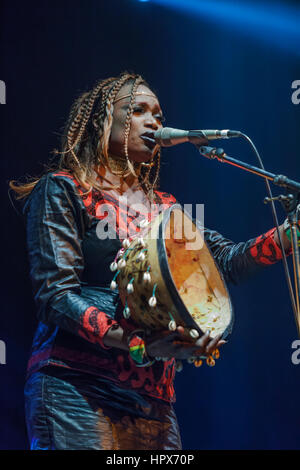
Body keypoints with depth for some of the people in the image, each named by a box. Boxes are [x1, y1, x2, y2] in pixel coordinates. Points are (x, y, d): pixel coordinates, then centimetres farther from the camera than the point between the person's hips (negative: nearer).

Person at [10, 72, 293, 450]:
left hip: (154, 401, 6)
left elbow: (228, 260, 8)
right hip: (76, 390, -5)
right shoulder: (64, 189, 0)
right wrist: (136, 345, -23)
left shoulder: (163, 207, 18)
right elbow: (56, 293, -11)